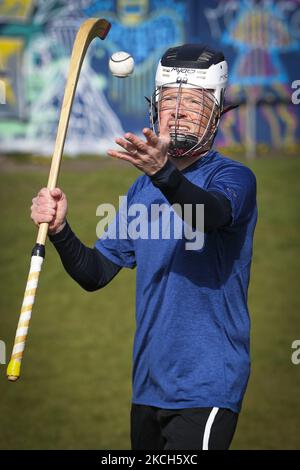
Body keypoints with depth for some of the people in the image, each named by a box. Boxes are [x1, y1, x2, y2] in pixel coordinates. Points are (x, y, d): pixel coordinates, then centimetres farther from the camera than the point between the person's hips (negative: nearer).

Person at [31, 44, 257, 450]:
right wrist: (59, 230, -4)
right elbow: (96, 274, 15)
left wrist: (162, 173, -49)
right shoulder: (142, 190, 15)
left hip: (206, 388, -7)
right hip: (147, 387, 7)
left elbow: (212, 212, -30)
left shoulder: (233, 176, -6)